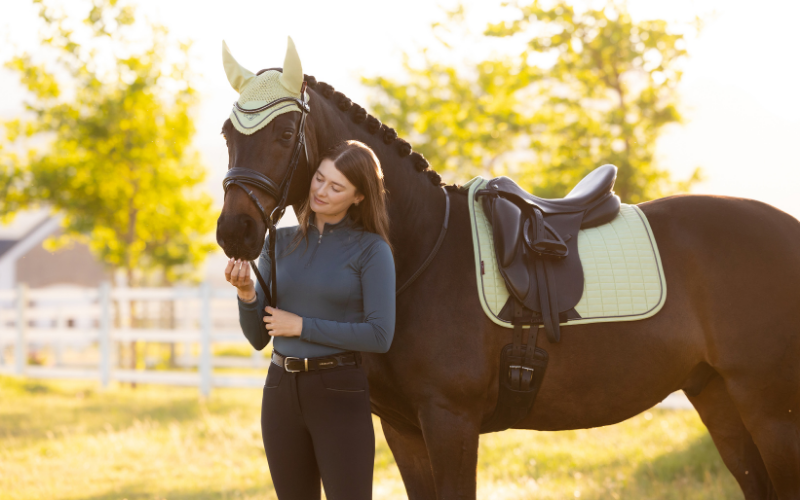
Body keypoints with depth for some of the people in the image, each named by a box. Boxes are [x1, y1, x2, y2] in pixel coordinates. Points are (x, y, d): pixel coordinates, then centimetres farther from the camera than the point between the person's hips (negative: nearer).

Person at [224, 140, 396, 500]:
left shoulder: (372, 250, -5)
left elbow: (380, 335, -14)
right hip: (281, 391, 5)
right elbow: (258, 338, 10)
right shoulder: (280, 243, 8)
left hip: (340, 392, -5)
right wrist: (246, 294, -11)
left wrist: (303, 326, -13)